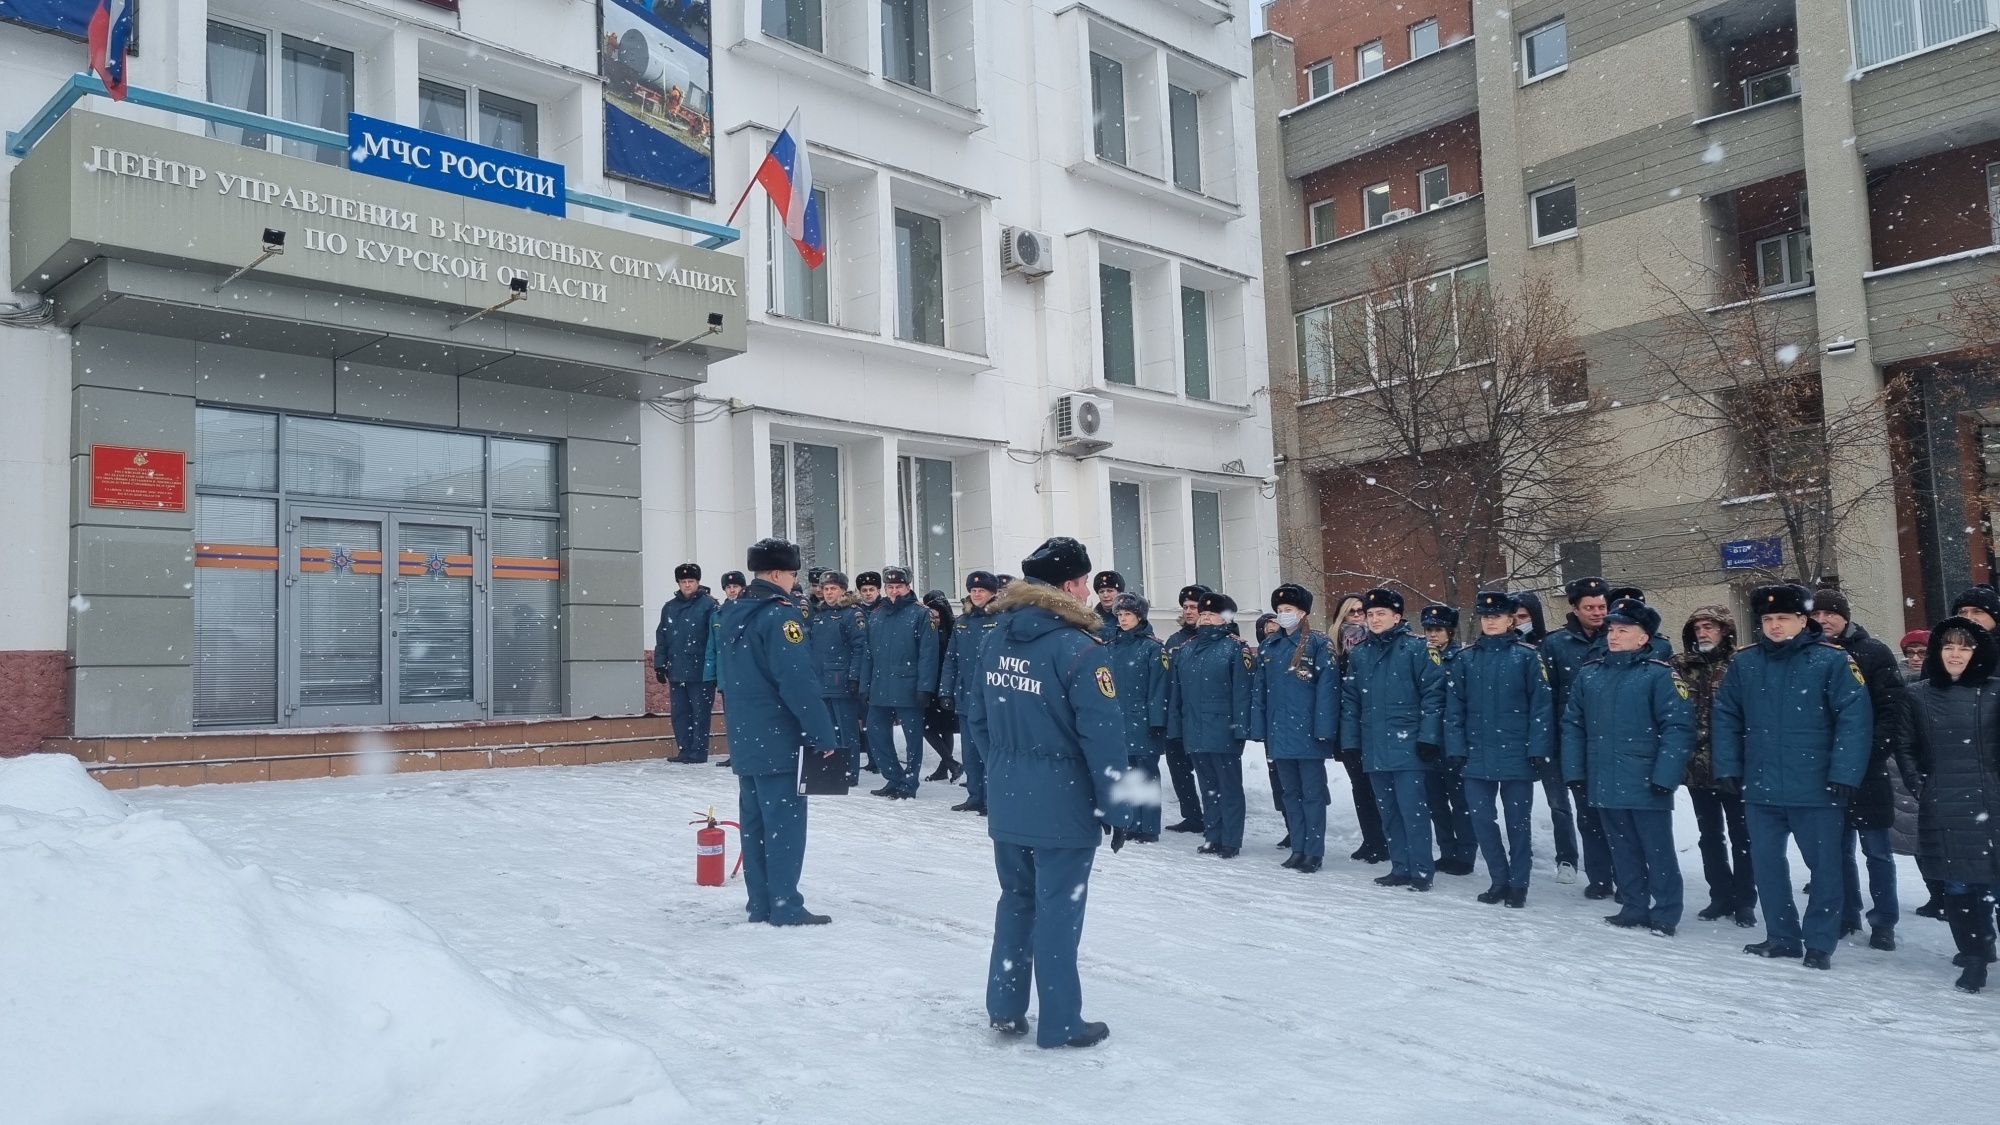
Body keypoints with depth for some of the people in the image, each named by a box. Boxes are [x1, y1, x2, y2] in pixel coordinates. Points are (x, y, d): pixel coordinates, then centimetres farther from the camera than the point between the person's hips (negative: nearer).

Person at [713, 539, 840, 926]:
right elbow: (797, 683, -22)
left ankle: (760, 902, 19)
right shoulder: (780, 613, -16)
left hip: (743, 735, 8)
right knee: (784, 819, -2)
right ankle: (785, 905, 1)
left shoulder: (732, 612, 11)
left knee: (754, 817, 12)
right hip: (777, 736, -8)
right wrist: (824, 735, -17)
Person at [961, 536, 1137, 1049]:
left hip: (1005, 802, 6)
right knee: (1057, 911, 4)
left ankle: (1004, 1010, 28)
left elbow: (977, 715, 10)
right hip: (1062, 806, -6)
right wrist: (1118, 809, -9)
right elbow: (1103, 739, -18)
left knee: (1015, 901, 19)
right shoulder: (1079, 648, -18)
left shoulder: (997, 640, 3)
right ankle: (1060, 1024, 15)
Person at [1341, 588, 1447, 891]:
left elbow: (1433, 693, -9)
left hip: (1408, 746, -6)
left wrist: (1429, 737, -14)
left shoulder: (1417, 648, -5)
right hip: (1374, 748, 6)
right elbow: (1349, 700, 13)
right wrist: (1350, 741, 8)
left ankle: (1421, 871, 4)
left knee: (1413, 810, -5)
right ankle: (1400, 868, 20)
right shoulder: (1359, 653, 12)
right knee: (1389, 812, 12)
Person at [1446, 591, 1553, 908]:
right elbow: (1454, 705, 5)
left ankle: (1518, 885, 20)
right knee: (1481, 819, 6)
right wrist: (1456, 747, -2)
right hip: (1478, 754, 3)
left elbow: (1541, 705, -5)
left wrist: (1538, 749, -11)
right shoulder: (1466, 657, 5)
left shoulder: (1527, 655, -3)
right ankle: (1499, 880, 22)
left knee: (1518, 821, 8)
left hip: (1516, 754, -3)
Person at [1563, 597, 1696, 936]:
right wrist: (1574, 772, 2)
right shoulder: (1589, 673, 6)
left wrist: (1665, 777, -18)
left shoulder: (1660, 675, -9)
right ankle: (1634, 908, 28)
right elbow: (1572, 724, 8)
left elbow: (1679, 727, -14)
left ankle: (1665, 915, 18)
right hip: (1604, 783, 5)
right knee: (1622, 850, 16)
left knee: (1658, 851, 6)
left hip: (1645, 785, -5)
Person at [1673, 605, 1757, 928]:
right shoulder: (1681, 667, 3)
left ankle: (1744, 900, 19)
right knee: (1710, 835, 14)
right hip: (1697, 766, 4)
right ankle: (1721, 896, 26)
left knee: (1740, 835, 9)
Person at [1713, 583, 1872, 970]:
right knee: (1767, 864, 12)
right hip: (1761, 789, 4)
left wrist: (1844, 774, -18)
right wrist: (1728, 767, 1)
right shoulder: (1744, 663, 4)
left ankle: (1820, 943, 19)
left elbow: (1855, 719, -13)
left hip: (1816, 790, -4)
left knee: (1825, 866, 6)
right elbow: (1725, 717, 9)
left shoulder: (1833, 660, -8)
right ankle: (1782, 936, 26)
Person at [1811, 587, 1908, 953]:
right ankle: (1846, 916, 22)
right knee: (1838, 848, 11)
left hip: (1866, 769, -3)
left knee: (1876, 850, 3)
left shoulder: (1874, 653, -1)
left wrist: (1875, 750, -16)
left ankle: (1883, 924, 11)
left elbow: (1892, 709, -7)